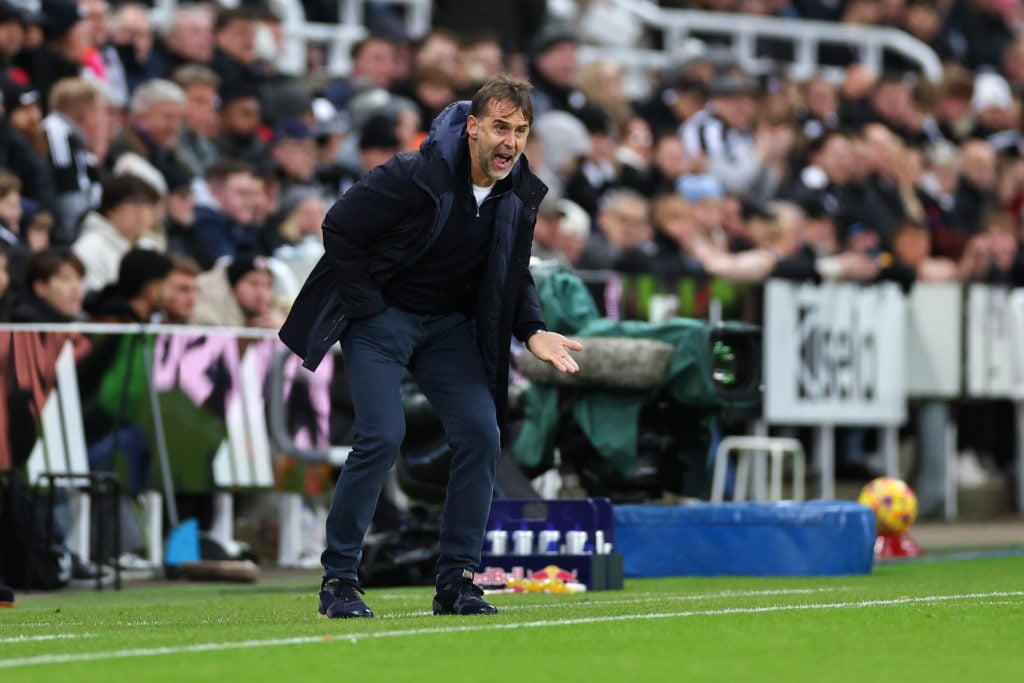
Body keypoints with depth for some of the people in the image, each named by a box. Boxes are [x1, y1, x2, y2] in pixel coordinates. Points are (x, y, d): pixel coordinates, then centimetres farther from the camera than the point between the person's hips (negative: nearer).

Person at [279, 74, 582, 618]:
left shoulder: (522, 194, -6)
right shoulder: (415, 176, -25)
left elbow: (515, 276, 8)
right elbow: (338, 228, -16)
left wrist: (533, 332, -9)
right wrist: (369, 309, -14)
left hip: (450, 323, 6)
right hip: (380, 314, -6)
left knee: (481, 433, -8)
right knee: (382, 436, -19)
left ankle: (455, 581, 1)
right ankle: (338, 581, -8)